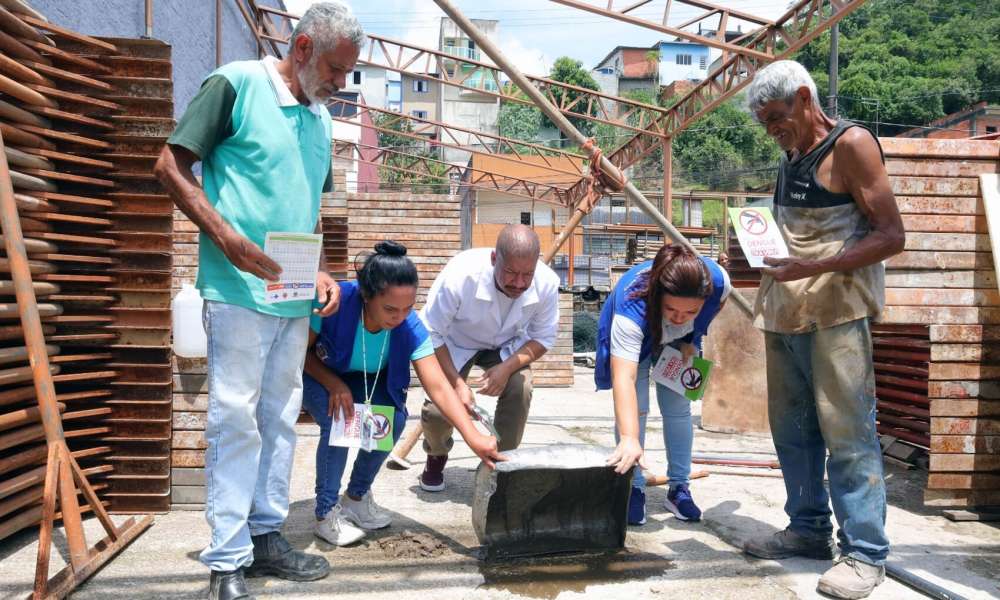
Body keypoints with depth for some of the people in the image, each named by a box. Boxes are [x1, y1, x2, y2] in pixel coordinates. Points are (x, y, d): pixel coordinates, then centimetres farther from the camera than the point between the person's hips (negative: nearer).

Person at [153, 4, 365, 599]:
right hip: (240, 290, -7)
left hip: (296, 297, 7)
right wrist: (229, 240, -17)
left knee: (281, 418, 11)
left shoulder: (321, 119, 16)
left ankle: (266, 534, 24)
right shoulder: (236, 83, -5)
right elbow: (172, 165, -6)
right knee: (236, 419, -2)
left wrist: (322, 270, 8)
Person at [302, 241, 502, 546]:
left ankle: (357, 497, 6)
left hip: (368, 381, 3)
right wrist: (334, 384, -35)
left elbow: (439, 387, -31)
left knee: (394, 418, -22)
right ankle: (326, 513, -8)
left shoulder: (410, 327, -27)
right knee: (340, 420, -30)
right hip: (318, 375, -3)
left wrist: (474, 438, -40)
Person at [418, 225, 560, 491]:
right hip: (456, 344, -2)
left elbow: (543, 338, -12)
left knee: (520, 390, -26)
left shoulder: (547, 283, -29)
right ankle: (436, 458, 20)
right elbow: (431, 334, -26)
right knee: (437, 408, -18)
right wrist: (457, 383, -30)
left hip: (507, 346, 2)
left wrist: (508, 367, -28)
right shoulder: (460, 274, -38)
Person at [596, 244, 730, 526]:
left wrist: (691, 340, -15)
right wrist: (629, 438, -68)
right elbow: (624, 378, -58)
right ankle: (634, 488, 2)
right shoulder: (631, 307, -48)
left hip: (678, 344, 3)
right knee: (635, 408, -13)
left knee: (678, 410, 3)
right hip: (633, 338, -3)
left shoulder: (718, 280, -36)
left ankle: (679, 487, 16)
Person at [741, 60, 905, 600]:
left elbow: (891, 235, -11)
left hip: (836, 311, -7)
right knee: (792, 428, 10)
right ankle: (809, 529, 23)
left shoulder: (850, 144, -5)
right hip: (785, 311, 7)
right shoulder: (790, 157, 17)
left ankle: (865, 553, 6)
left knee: (847, 432, -4)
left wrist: (813, 267, -22)